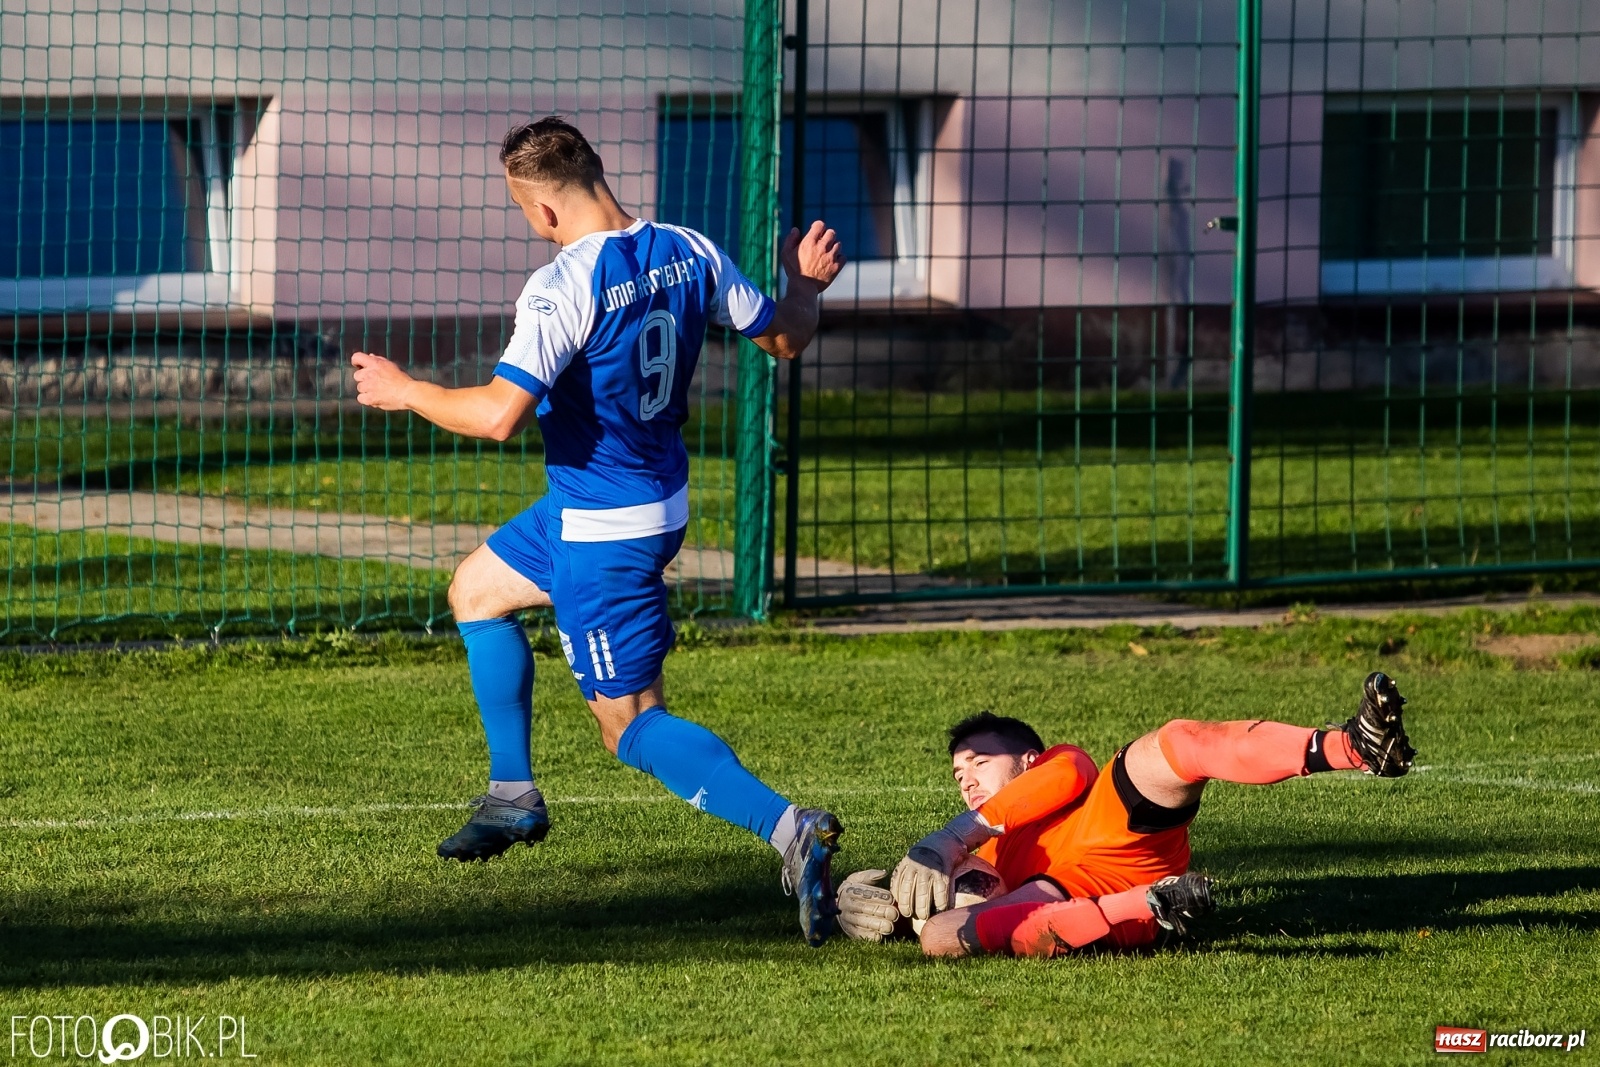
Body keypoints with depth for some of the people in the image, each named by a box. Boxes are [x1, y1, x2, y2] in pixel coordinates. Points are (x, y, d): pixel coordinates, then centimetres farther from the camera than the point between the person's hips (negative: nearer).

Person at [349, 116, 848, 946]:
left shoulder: (563, 289, -26)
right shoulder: (689, 253, -4)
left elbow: (499, 415, -30)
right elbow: (783, 337, 6)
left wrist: (403, 391, -14)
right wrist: (807, 283, 28)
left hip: (604, 534, -9)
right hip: (658, 499, 9)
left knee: (632, 726, -2)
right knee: (476, 589, 27)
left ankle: (787, 828, -19)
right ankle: (513, 795, 34)